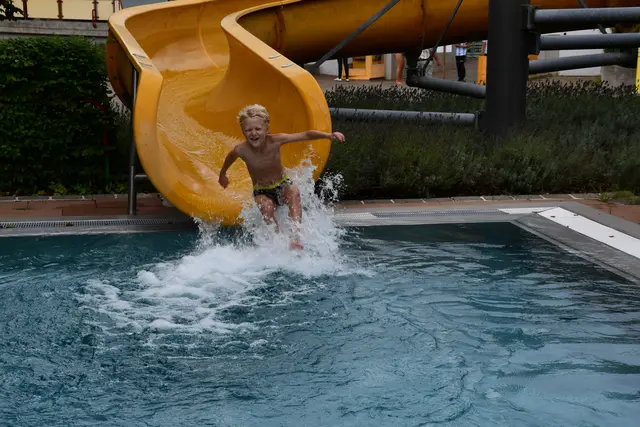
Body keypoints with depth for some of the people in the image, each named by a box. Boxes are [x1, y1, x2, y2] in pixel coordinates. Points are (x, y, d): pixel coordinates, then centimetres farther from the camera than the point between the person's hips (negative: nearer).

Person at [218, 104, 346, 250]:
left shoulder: (275, 141, -22)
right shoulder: (241, 150, -21)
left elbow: (306, 135, -22)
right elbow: (230, 157, 6)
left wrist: (329, 135, -37)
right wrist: (222, 174, 25)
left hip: (282, 185, 0)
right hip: (262, 192, 0)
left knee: (294, 192, -33)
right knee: (266, 206, -34)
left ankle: (296, 237, -39)